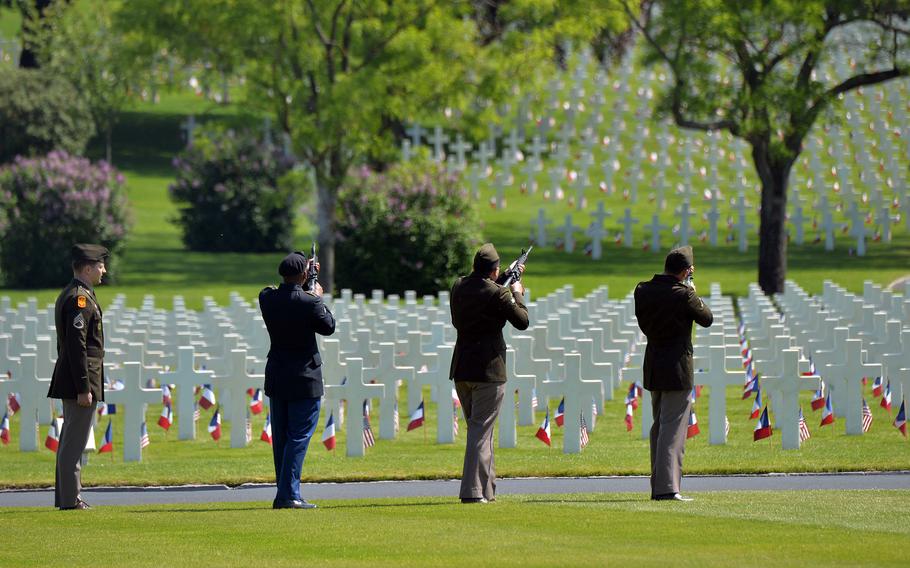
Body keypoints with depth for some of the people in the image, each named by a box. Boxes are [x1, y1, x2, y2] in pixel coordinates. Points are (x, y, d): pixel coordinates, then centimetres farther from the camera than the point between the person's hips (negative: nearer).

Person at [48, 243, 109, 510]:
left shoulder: (67, 296, 16)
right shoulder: (80, 298, -15)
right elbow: (77, 346, -21)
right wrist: (84, 388, -22)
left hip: (68, 380, 11)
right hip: (81, 379, -11)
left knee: (70, 439, 14)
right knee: (75, 441, -8)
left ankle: (66, 496, 19)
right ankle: (70, 499, -8)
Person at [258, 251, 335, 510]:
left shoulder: (267, 297, -3)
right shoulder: (308, 303, -18)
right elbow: (328, 327, -2)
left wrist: (303, 278, 21)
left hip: (276, 379, 6)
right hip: (304, 379, -6)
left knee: (280, 438, 13)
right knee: (299, 437, -4)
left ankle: (285, 493, 18)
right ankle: (288, 495, -10)